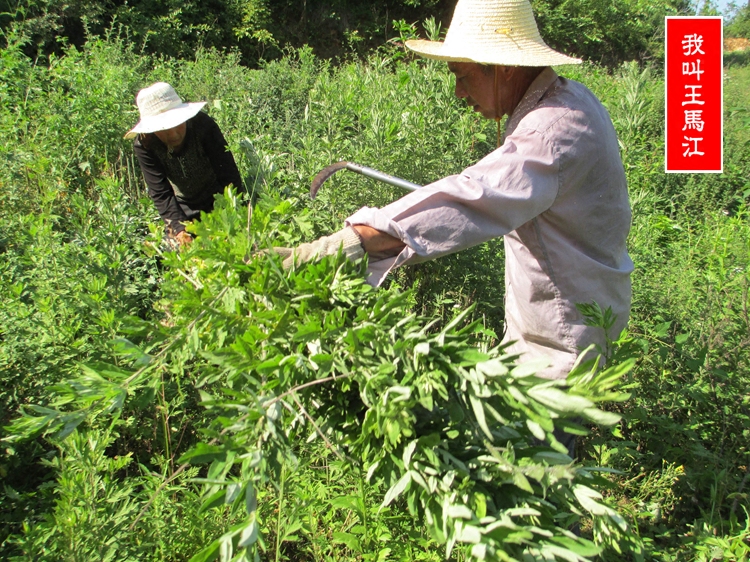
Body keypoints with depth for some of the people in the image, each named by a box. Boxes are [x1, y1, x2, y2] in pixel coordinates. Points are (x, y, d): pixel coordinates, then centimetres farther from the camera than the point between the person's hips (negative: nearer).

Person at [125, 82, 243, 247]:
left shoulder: (203, 125, -28)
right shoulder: (143, 144, -23)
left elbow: (229, 177, -28)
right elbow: (160, 193, -24)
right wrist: (178, 229, -38)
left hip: (220, 202, -1)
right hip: (184, 210, 2)